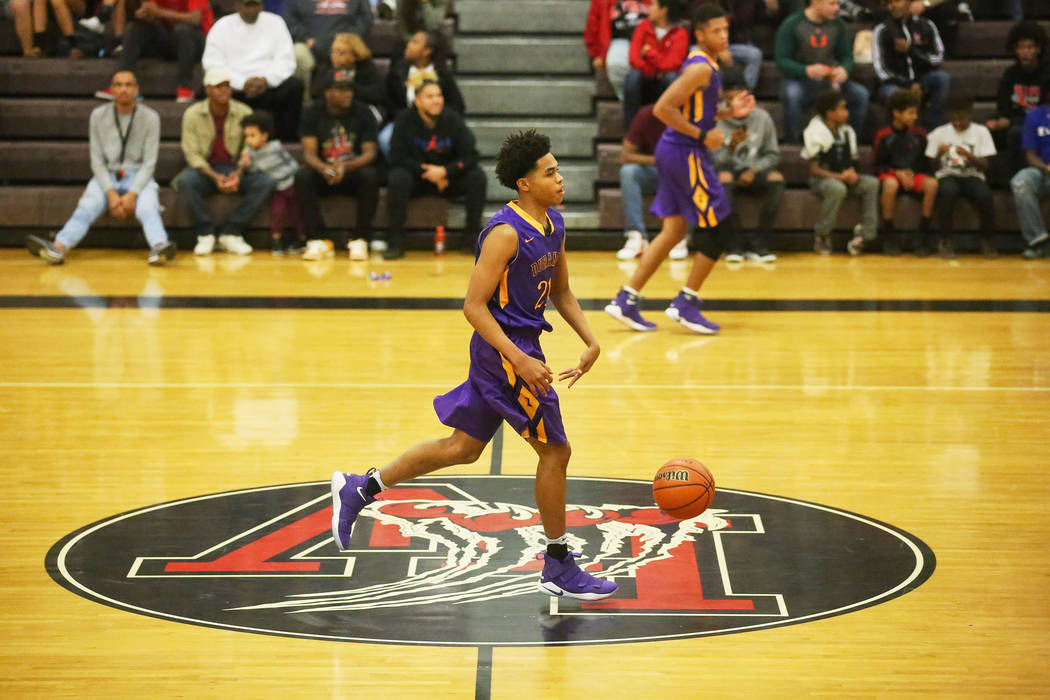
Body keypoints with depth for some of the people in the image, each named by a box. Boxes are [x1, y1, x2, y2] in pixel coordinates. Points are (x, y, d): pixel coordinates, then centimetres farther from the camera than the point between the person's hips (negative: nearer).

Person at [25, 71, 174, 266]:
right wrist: (111, 194, -13)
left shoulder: (150, 117, -1)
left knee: (147, 208, -33)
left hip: (138, 177, -1)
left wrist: (132, 195, -17)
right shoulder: (98, 116, 3)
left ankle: (159, 248, -60)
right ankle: (59, 248, -51)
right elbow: (97, 160, 2)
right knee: (86, 208, -28)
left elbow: (149, 162, -4)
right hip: (106, 177, 1)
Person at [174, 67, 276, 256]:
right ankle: (206, 234, -18)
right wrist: (214, 176, -24)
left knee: (266, 182, -27)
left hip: (236, 170, 1)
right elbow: (192, 154, -8)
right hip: (205, 170, -1)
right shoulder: (192, 114, -5)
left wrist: (238, 174, -23)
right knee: (185, 181, -36)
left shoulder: (244, 113, -3)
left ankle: (231, 234, -18)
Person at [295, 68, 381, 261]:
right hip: (324, 173, 1)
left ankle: (360, 240, -26)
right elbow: (309, 152, -9)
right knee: (302, 176, -31)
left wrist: (346, 166, -32)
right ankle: (318, 240, -28)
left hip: (354, 172, -1)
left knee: (370, 175, -35)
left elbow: (370, 153, -11)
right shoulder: (313, 113, -2)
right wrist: (324, 169, -33)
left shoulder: (362, 113, -4)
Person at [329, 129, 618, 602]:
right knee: (555, 452, -1)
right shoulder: (506, 233, -20)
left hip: (517, 349, 9)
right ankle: (559, 568, 12)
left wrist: (590, 341, 5)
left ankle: (360, 489, 24)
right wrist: (520, 361, -27)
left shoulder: (554, 225, 8)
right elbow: (474, 306, -21)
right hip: (505, 351, -9)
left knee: (463, 448, 16)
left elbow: (561, 292, 19)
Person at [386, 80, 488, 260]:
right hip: (416, 178, -2)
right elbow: (397, 158, -13)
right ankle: (395, 241, -25)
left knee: (477, 177, -24)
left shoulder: (453, 120, -7)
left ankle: (472, 237, -14)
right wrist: (427, 173, -18)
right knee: (397, 178, -34)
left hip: (448, 177, 2)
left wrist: (444, 171, -24)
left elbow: (470, 157, -10)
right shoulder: (405, 120, -10)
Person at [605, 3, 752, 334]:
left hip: (675, 153, 10)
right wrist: (702, 135, -19)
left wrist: (730, 111, 12)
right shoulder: (701, 67, -16)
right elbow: (662, 109, -23)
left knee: (674, 231, 11)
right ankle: (685, 304, 4)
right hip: (685, 154, -10)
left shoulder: (704, 64, 15)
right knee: (718, 232, -2)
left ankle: (626, 300, 10)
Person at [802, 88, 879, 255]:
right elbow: (814, 169, -12)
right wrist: (839, 176, -22)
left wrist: (852, 174, -10)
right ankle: (821, 235, -20)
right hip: (821, 180, -6)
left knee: (873, 184, -19)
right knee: (838, 189, -39)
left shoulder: (847, 131, 11)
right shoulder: (816, 132, -8)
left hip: (844, 179, 6)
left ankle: (863, 235, -19)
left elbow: (851, 161, 15)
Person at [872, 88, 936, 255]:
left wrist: (911, 173, -9)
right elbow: (879, 165, 1)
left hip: (914, 175, 3)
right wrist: (898, 173, -15)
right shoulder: (883, 136, -1)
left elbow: (924, 163, 10)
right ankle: (889, 236, -25)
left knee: (932, 183, -31)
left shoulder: (919, 134, 8)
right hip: (891, 174, -3)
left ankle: (923, 234, -21)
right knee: (890, 184, -40)